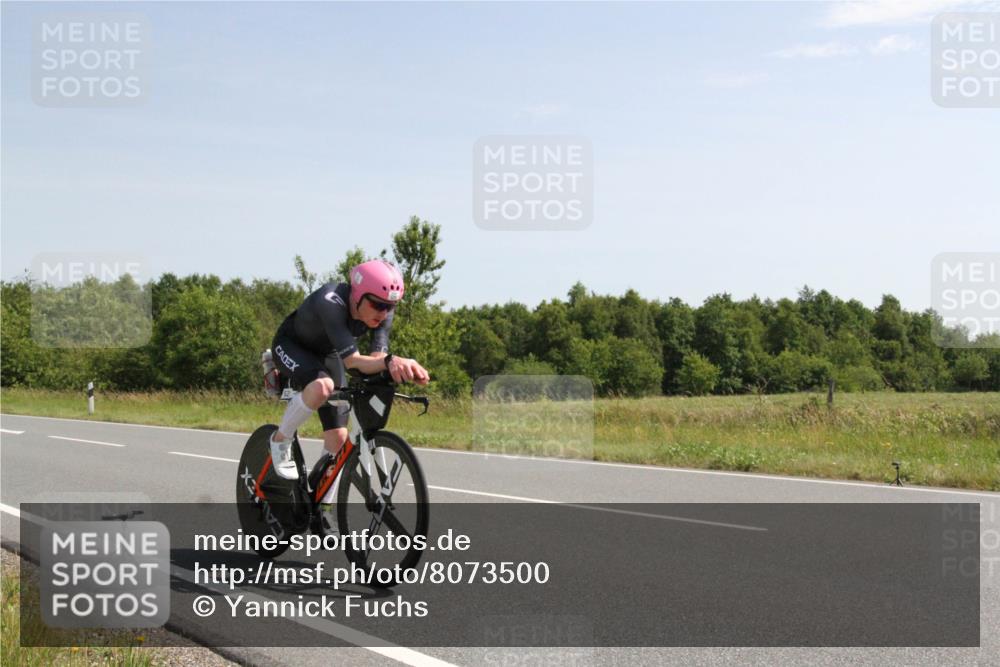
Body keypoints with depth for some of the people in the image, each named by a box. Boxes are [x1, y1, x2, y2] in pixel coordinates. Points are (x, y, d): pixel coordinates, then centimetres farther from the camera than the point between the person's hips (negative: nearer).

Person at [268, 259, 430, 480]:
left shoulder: (383, 311, -22)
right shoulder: (331, 302, -40)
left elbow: (376, 358, -29)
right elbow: (352, 361, -46)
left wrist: (396, 366, -52)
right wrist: (391, 361, -63)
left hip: (327, 354, 6)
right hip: (290, 346, -6)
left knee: (338, 438, -4)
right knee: (322, 386, -38)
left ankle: (320, 496, 11)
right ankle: (281, 441, -13)